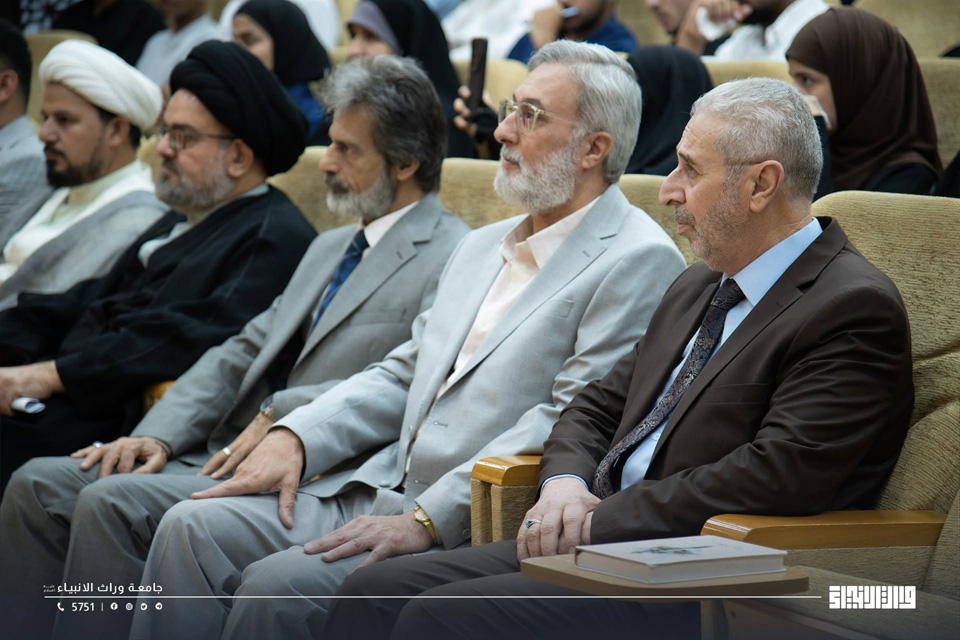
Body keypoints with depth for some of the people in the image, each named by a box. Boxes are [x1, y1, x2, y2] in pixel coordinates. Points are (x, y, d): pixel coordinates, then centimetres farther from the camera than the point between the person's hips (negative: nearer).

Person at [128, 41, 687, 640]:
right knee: (193, 528, -8)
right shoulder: (482, 246, 21)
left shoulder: (639, 262, -8)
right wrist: (294, 435, 3)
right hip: (377, 490, 8)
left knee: (281, 585, -25)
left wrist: (427, 519, -21)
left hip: (468, 530, -8)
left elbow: (571, 423, -17)